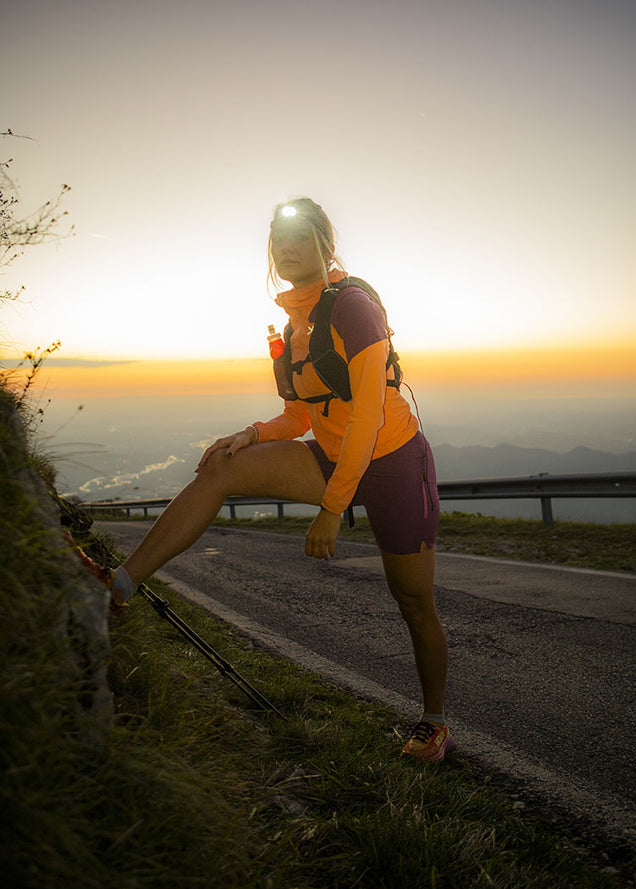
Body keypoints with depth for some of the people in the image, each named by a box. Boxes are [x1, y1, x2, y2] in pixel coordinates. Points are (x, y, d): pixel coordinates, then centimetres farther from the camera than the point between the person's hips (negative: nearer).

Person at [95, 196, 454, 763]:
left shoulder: (351, 305, -17)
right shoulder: (296, 323, 8)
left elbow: (368, 414, -23)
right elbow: (300, 419, 13)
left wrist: (332, 508, -23)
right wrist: (254, 435, -9)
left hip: (395, 464, -6)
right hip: (332, 459, 7)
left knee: (415, 605, 5)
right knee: (222, 468, -15)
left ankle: (435, 725, 28)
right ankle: (121, 585, -16)